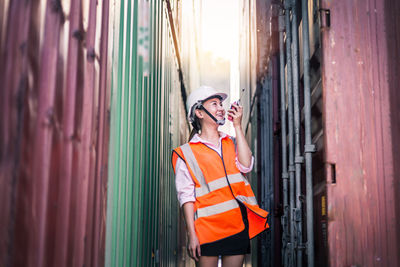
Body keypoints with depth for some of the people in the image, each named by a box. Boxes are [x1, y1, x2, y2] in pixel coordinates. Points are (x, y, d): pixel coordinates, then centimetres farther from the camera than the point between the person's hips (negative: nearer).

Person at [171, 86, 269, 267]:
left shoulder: (232, 143, 16)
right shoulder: (186, 153, 3)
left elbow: (245, 166, -4)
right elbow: (186, 196, -2)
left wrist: (237, 126, -1)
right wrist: (191, 234, -10)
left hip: (238, 226, 4)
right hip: (207, 229, -3)